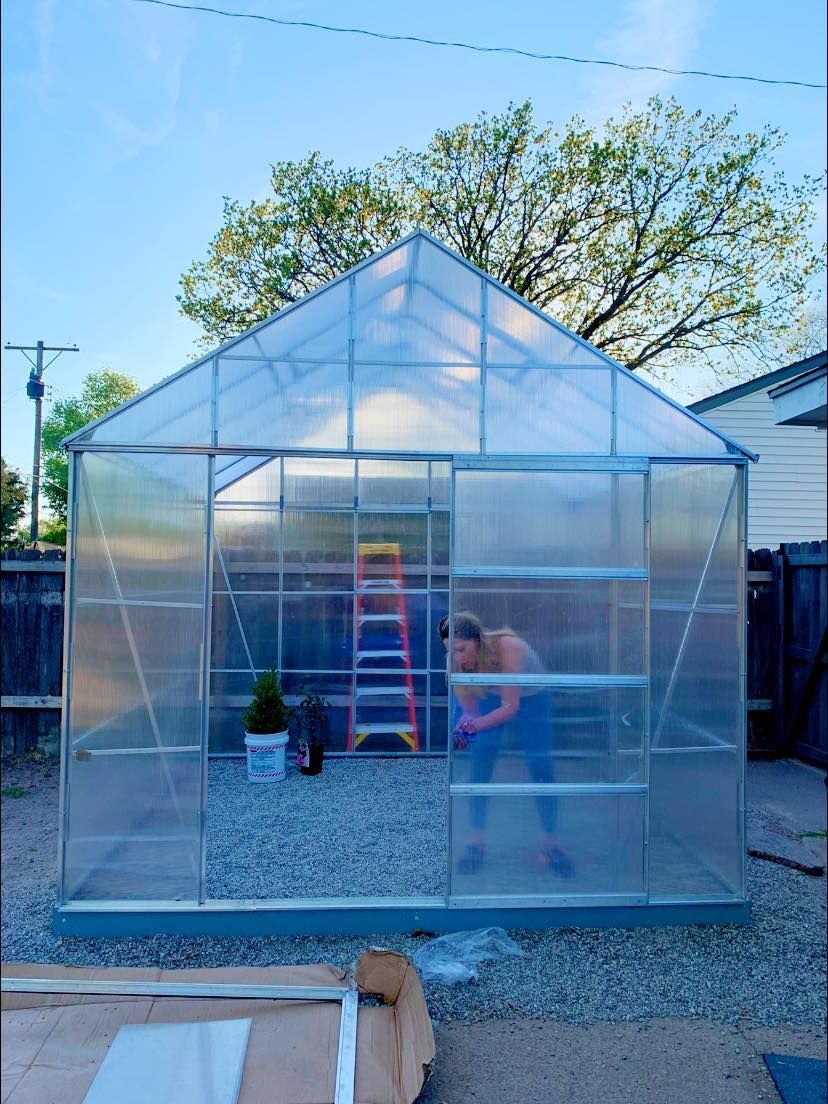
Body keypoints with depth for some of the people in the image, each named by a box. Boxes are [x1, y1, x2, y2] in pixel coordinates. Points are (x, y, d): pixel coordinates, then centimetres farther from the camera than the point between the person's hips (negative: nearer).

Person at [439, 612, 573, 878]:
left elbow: (511, 707, -38)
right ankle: (477, 843, 0)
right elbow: (468, 710, -20)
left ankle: (550, 845, 10)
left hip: (531, 696, -2)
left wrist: (479, 723, -54)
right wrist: (461, 731, -41)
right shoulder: (455, 661, -27)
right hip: (491, 697, 3)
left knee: (541, 769, -5)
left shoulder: (507, 647, -40)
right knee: (480, 763, -11)